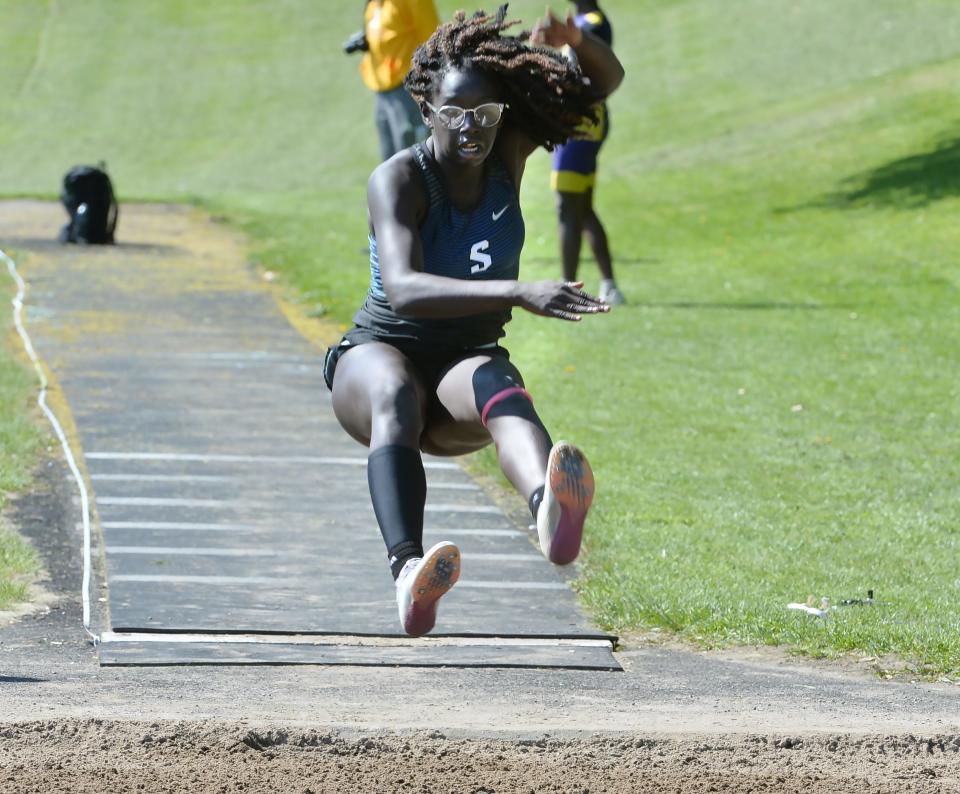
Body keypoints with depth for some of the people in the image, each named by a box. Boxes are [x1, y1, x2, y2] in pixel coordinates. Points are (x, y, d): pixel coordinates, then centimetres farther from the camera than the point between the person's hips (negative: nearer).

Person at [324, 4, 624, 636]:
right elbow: (401, 289, -35)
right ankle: (409, 571, -67)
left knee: (496, 380, -37)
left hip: (467, 364, 3)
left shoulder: (507, 156, -1)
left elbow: (607, 82, 1)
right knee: (397, 397, -41)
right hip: (381, 354, -2)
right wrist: (518, 292, -48)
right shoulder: (399, 179, -18)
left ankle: (549, 508, -74)